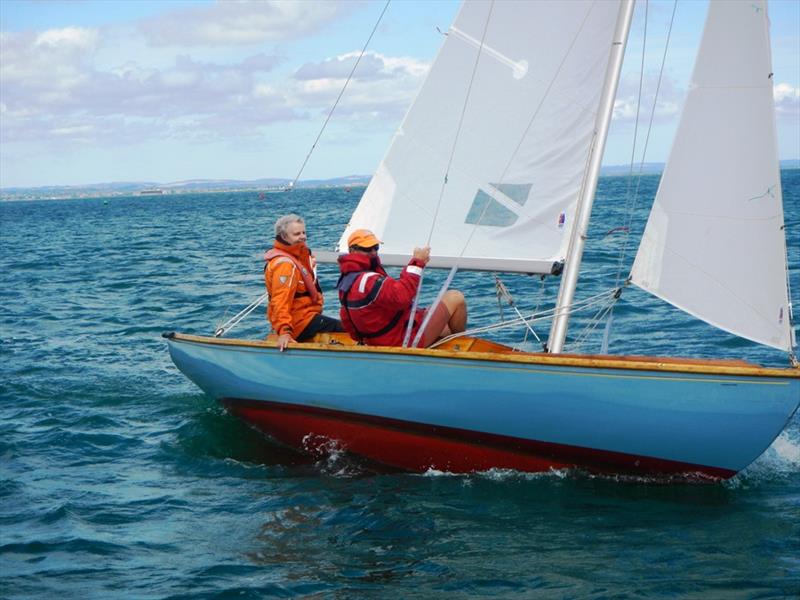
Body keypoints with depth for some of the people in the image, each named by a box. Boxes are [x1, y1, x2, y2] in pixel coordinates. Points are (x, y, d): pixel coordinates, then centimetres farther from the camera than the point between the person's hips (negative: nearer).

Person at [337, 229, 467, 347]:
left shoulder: (345, 282, 7)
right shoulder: (368, 280, -27)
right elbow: (402, 296, -40)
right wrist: (417, 263, -32)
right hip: (409, 341, -11)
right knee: (455, 298, 2)